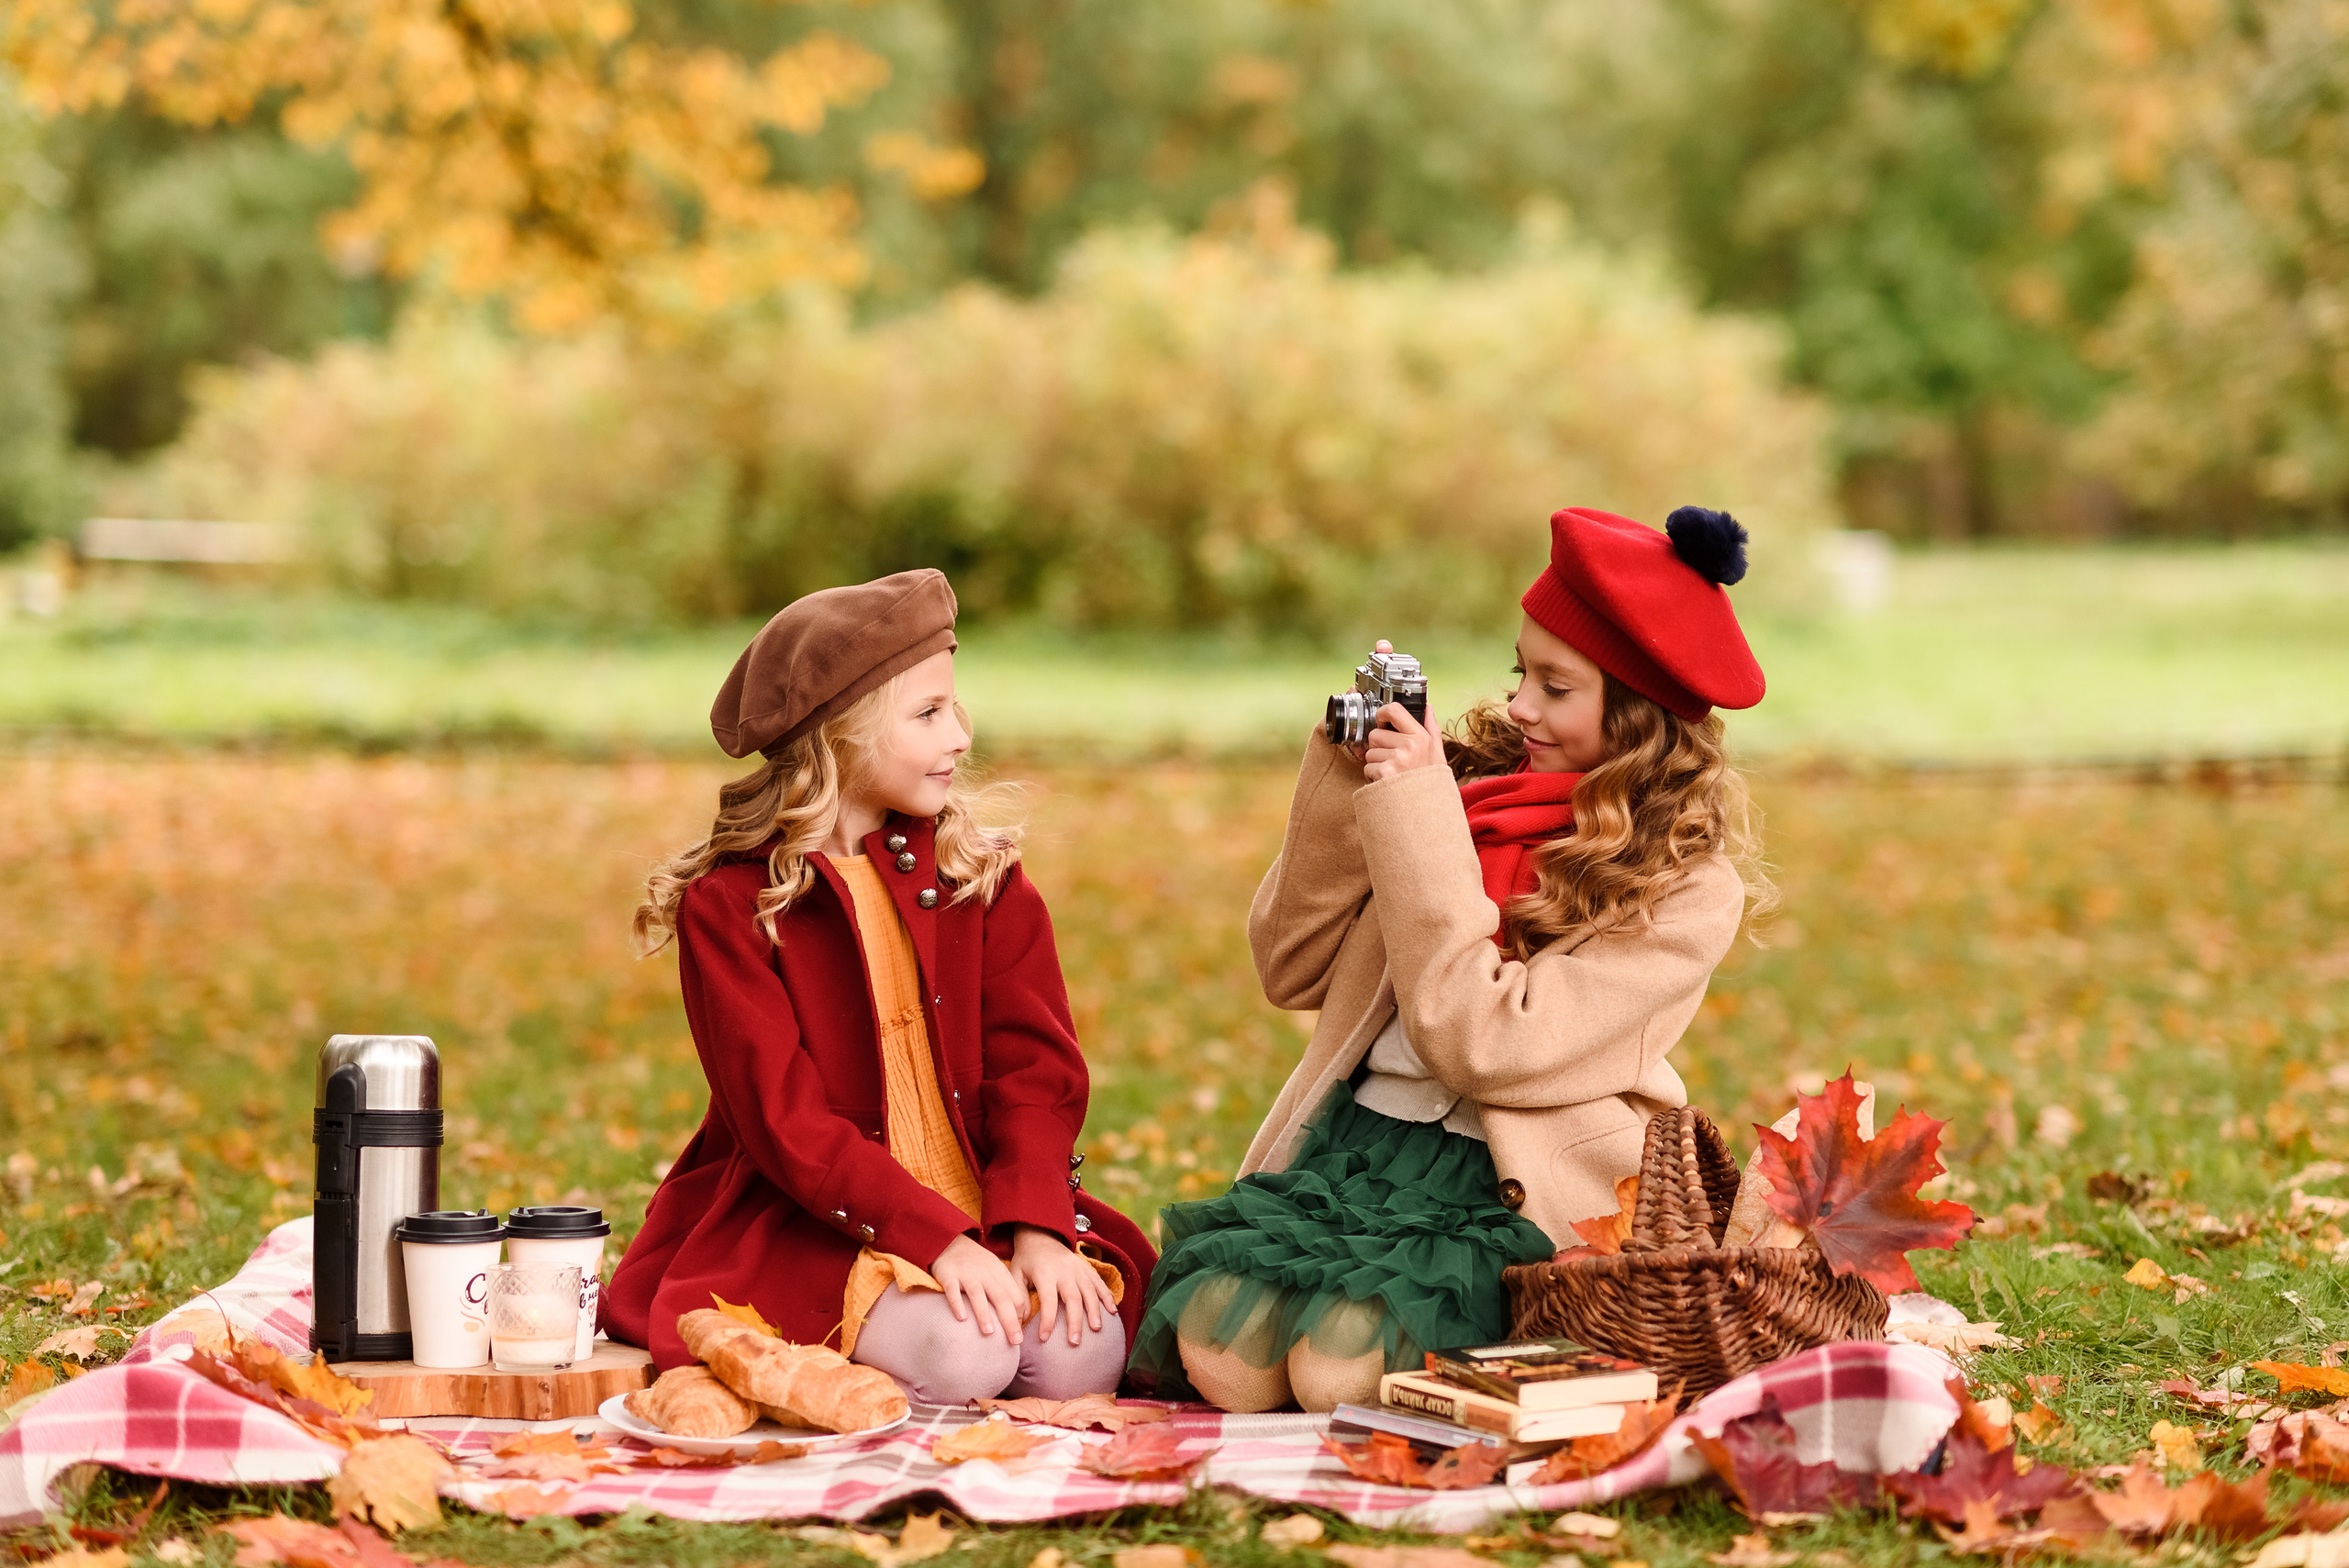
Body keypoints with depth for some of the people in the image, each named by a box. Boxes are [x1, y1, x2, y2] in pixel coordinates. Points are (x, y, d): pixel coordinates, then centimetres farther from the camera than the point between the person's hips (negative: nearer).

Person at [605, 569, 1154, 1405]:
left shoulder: (984, 874, 7)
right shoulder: (728, 904, -6)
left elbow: (1035, 1064, -1)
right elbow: (786, 1121, -14)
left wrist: (1033, 1224, -19)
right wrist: (937, 1238, -25)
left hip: (985, 1208, 4)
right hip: (806, 1226, -4)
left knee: (1078, 1355, -22)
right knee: (957, 1358, -31)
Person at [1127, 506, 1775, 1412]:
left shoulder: (1689, 892, -7)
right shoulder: (1479, 774, 6)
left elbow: (1478, 1042, -18)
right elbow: (1294, 969, 9)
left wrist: (1414, 811, -15)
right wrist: (1348, 776, -2)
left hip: (1503, 1197, -4)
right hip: (1352, 1147, 4)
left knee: (1342, 1371, -27)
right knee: (1216, 1351, -20)